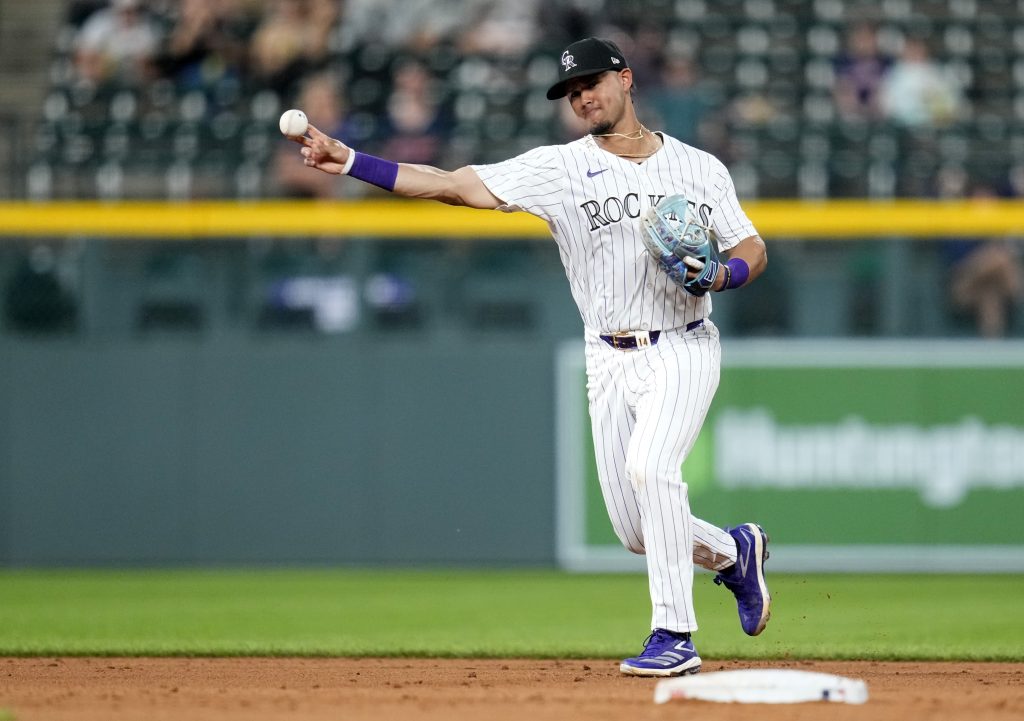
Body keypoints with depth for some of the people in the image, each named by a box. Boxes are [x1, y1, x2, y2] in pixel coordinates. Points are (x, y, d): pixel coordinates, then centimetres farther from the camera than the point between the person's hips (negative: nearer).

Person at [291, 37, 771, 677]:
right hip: (611, 361, 3)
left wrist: (721, 274, -15)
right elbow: (452, 185, -6)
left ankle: (675, 636, -22)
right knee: (637, 530, 3)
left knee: (649, 465, -28)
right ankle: (733, 551, 34)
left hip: (683, 352, -3)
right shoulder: (559, 168, 1)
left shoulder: (701, 168, 3)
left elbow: (752, 250, 9)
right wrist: (349, 162, -15)